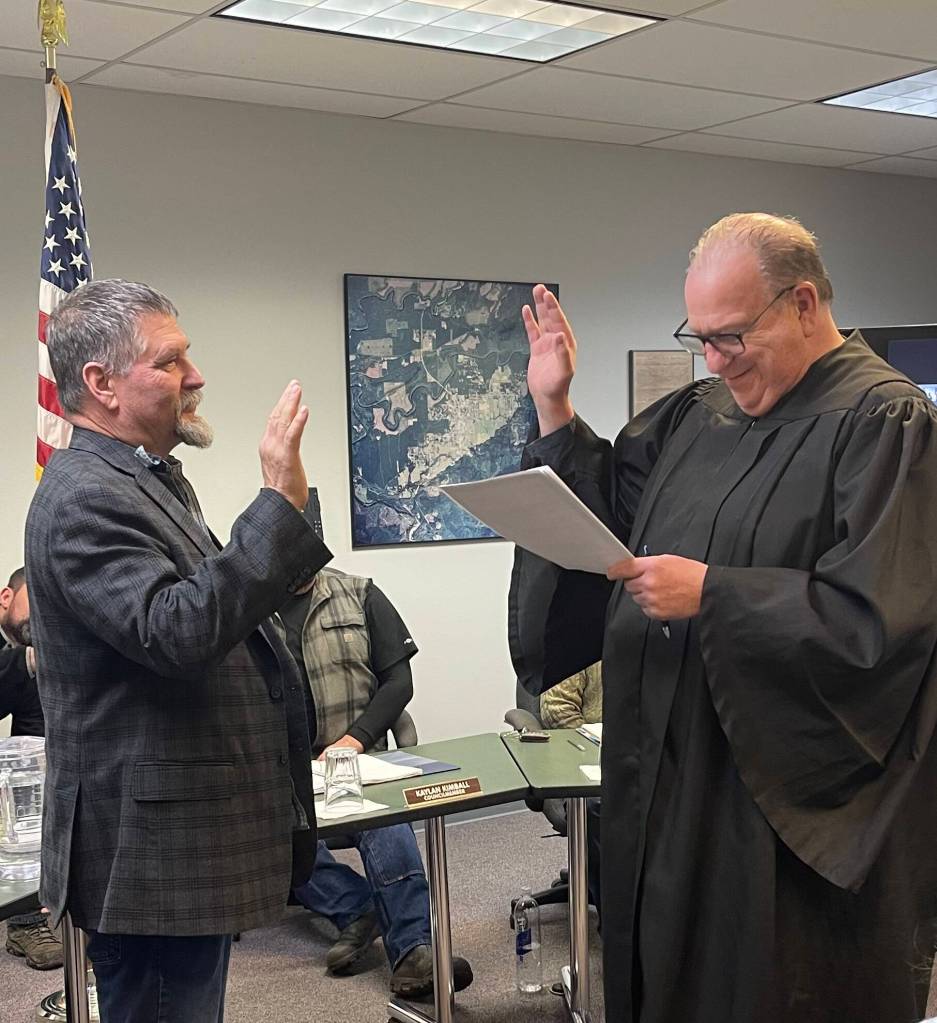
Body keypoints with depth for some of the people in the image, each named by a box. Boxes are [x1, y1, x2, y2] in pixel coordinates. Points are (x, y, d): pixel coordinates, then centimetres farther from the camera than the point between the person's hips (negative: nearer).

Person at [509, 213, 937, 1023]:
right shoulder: (693, 417, 10)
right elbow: (604, 520, 16)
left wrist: (711, 595, -22)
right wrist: (555, 410, 6)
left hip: (801, 811, -7)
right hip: (671, 789, 7)